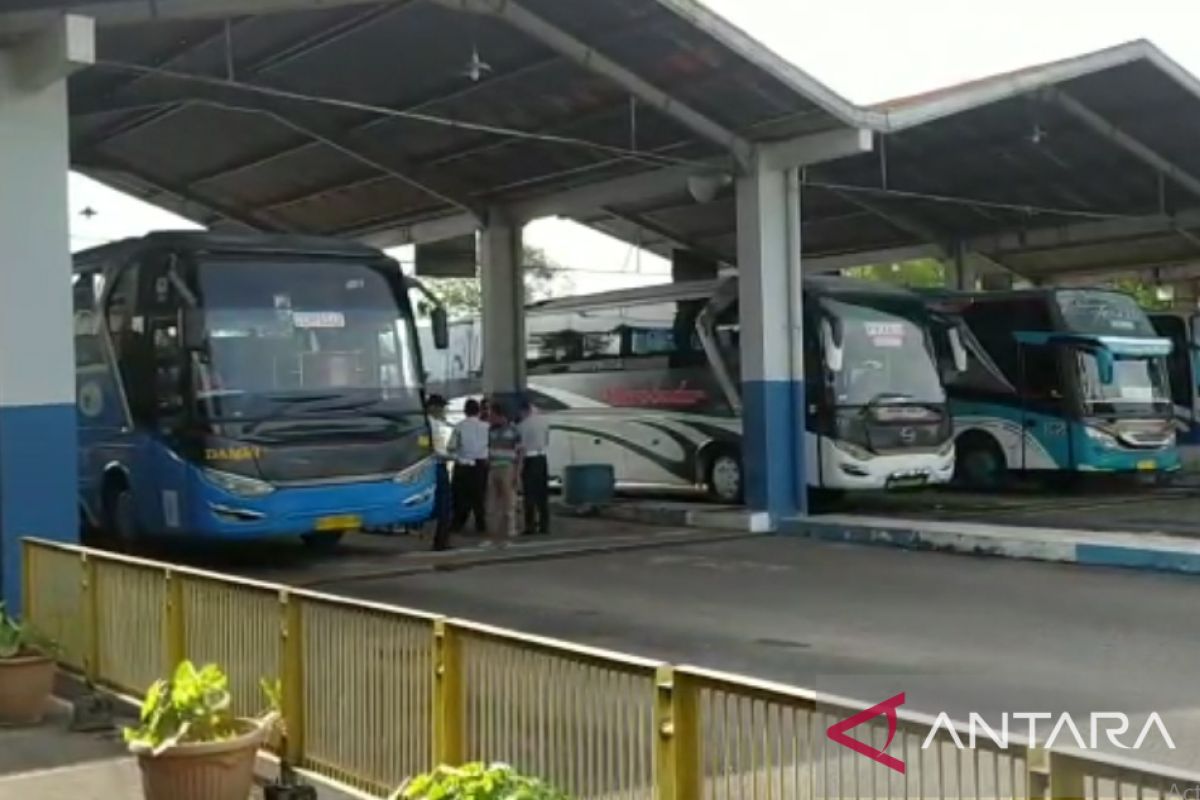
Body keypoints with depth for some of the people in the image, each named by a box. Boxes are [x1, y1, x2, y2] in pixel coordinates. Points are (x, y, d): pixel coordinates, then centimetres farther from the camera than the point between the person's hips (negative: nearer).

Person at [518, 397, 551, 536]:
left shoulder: (523, 425, -13)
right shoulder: (543, 420, 4)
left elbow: (522, 448, -14)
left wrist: (520, 466, -9)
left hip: (530, 460, -5)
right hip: (542, 458, 5)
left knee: (530, 494, -1)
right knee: (543, 494, 9)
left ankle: (530, 526, 0)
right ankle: (545, 526, 12)